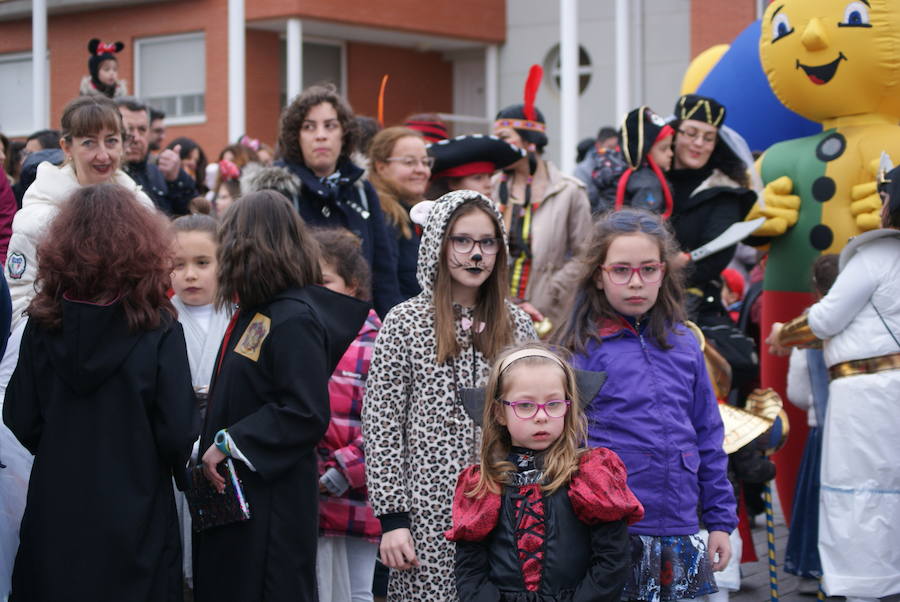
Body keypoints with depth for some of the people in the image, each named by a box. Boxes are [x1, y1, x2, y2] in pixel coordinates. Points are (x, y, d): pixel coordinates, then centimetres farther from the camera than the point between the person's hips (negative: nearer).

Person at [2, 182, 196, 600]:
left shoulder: (42, 323, -6)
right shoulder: (158, 332, -14)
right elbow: (176, 432, -14)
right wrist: (185, 475, 7)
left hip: (54, 512, 3)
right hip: (133, 518, -2)